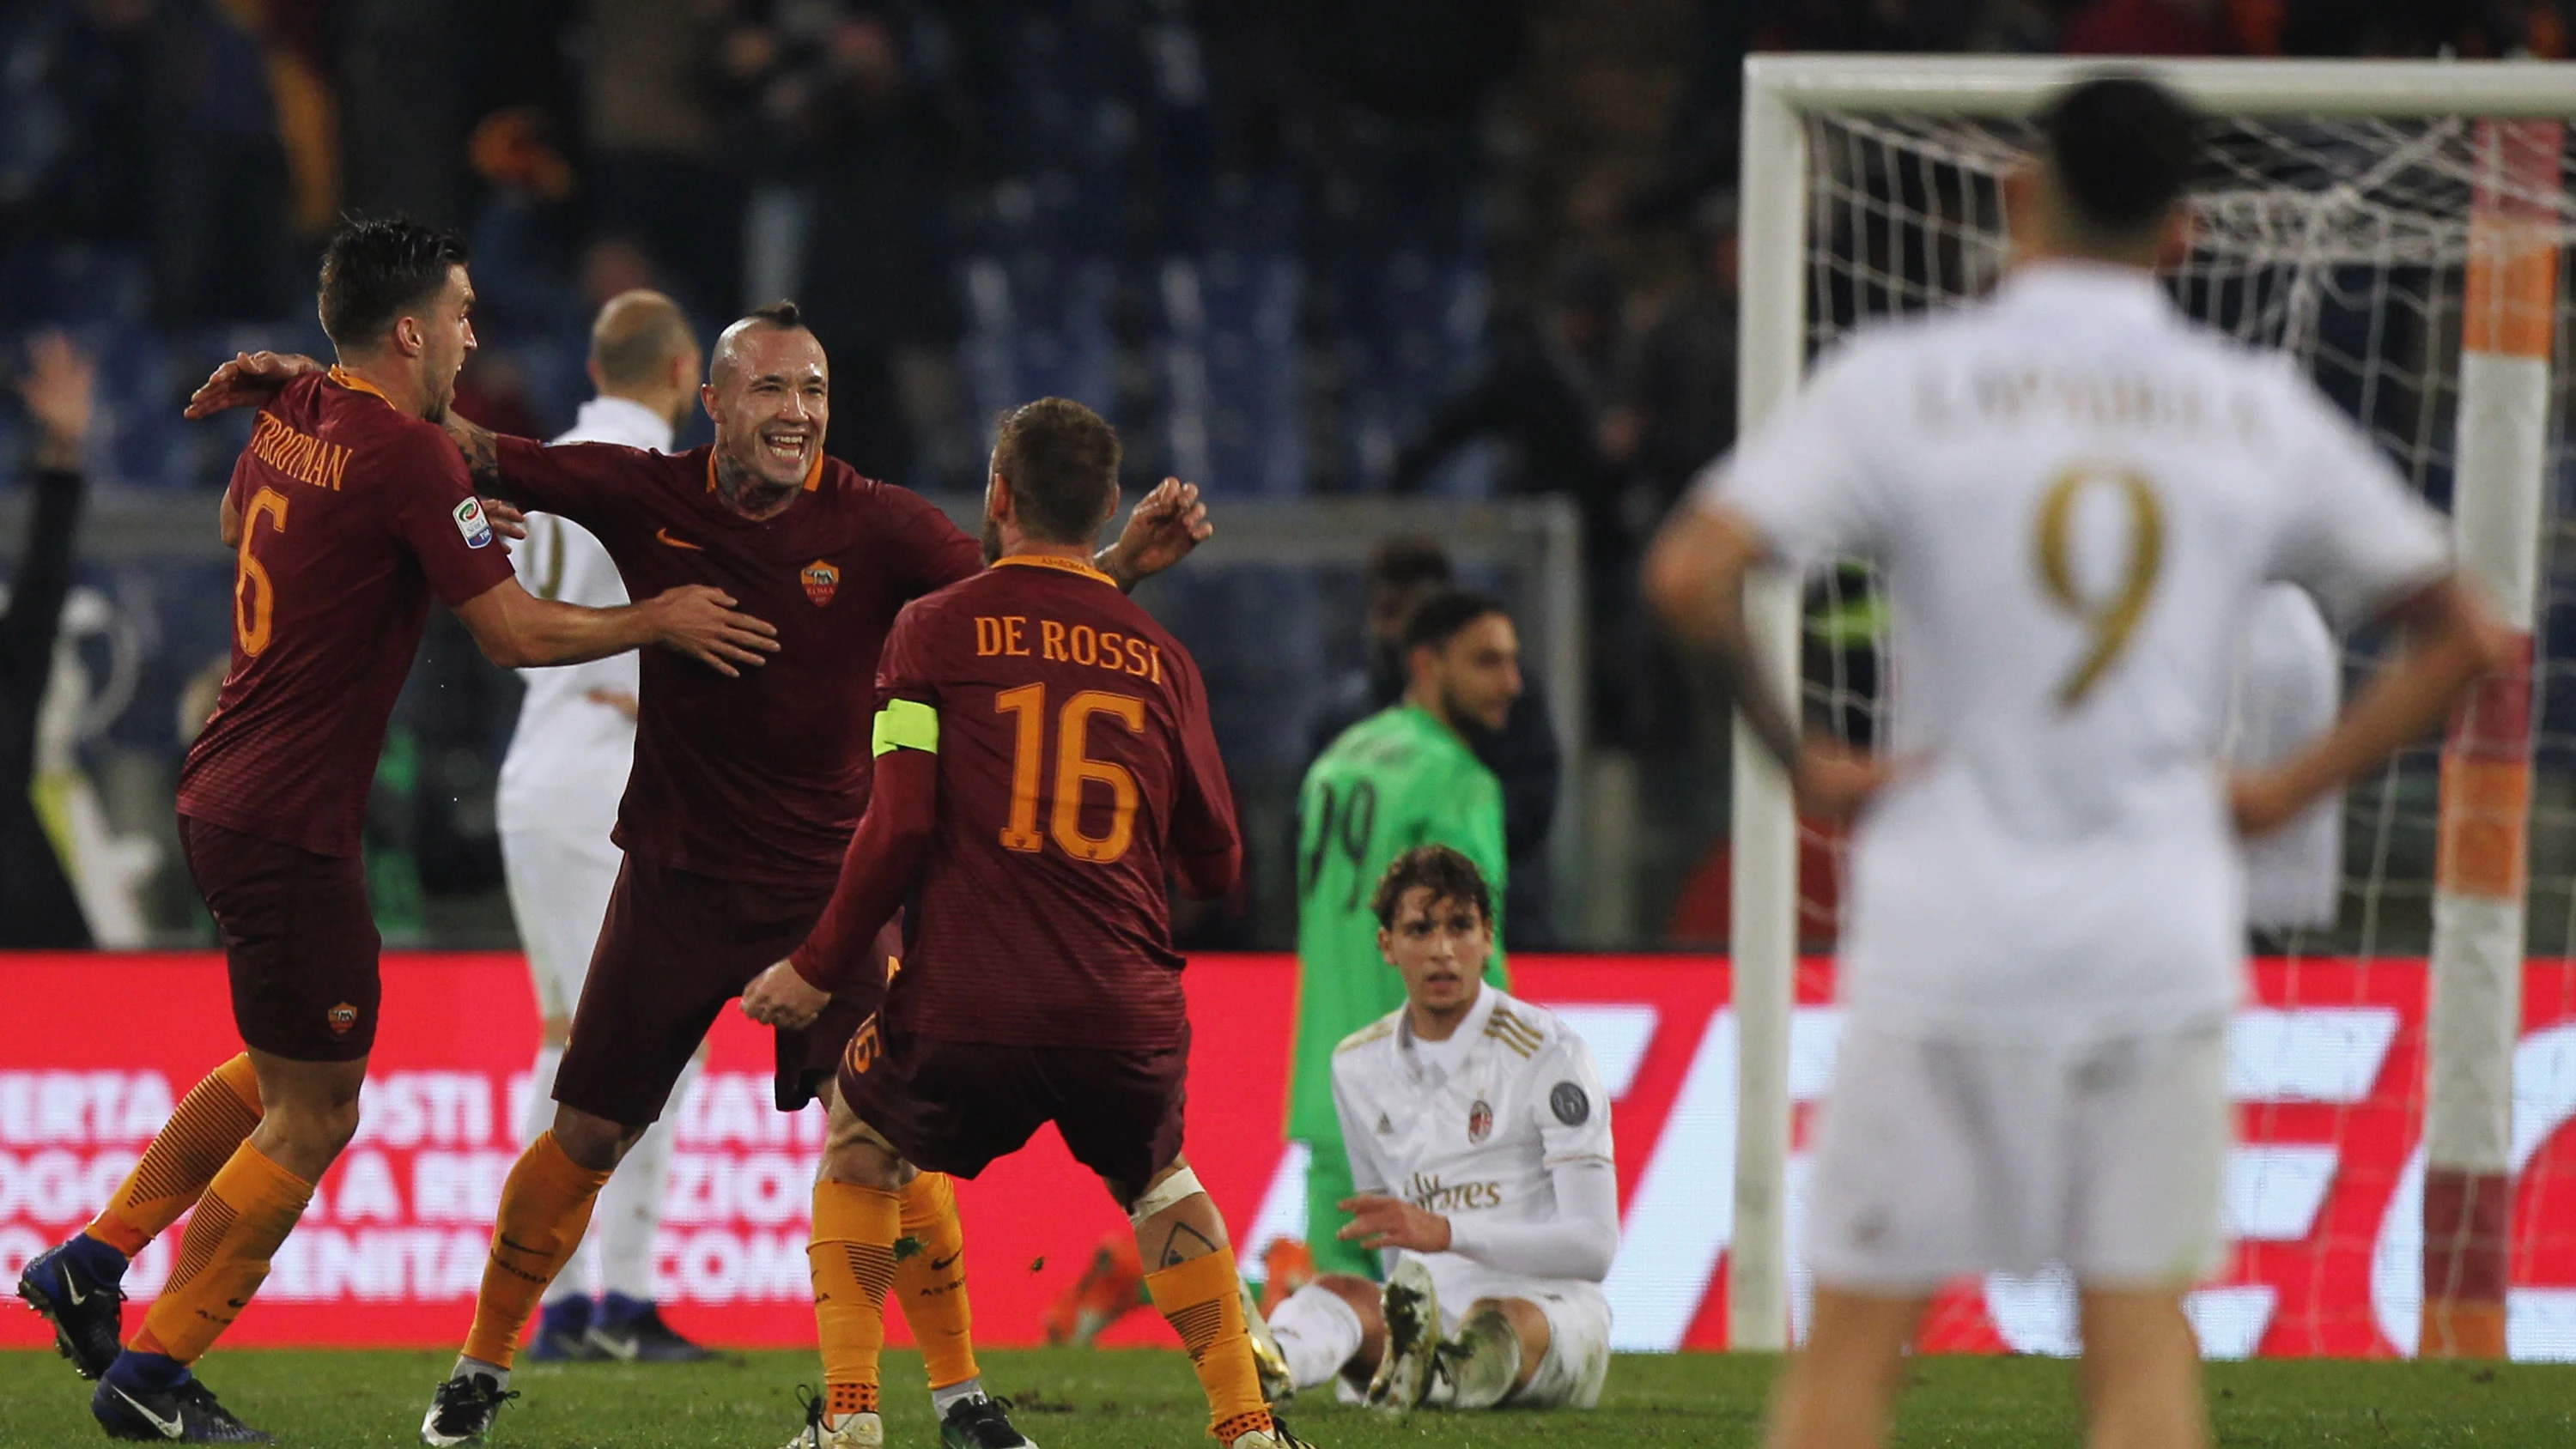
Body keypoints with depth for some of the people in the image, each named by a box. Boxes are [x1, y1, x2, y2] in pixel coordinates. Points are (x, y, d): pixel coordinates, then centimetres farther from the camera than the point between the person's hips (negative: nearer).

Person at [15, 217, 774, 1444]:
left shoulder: (290, 420, 8)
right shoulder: (406, 456, -18)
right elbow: (516, 633, -17)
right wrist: (658, 620, -4)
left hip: (220, 793, 9)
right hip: (291, 824, -9)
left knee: (277, 1072, 24)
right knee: (311, 1115, 0)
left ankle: (92, 1261, 26)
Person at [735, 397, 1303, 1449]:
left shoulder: (937, 629, 2)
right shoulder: (1160, 657, 10)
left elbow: (900, 825, -7)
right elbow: (1217, 867, 15)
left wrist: (818, 969, 4)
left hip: (966, 1007, -2)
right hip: (1128, 1016, 3)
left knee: (861, 1146, 25)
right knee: (1156, 1177, 31)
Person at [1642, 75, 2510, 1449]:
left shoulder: (1899, 382, -3)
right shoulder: (2261, 412, 5)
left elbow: (1689, 576, -15)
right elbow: (2460, 637, 9)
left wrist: (1798, 758, -4)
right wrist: (2287, 790, 9)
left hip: (1945, 928, -2)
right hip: (2161, 935, 2)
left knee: (1855, 1329, 4)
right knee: (2141, 1329, 5)